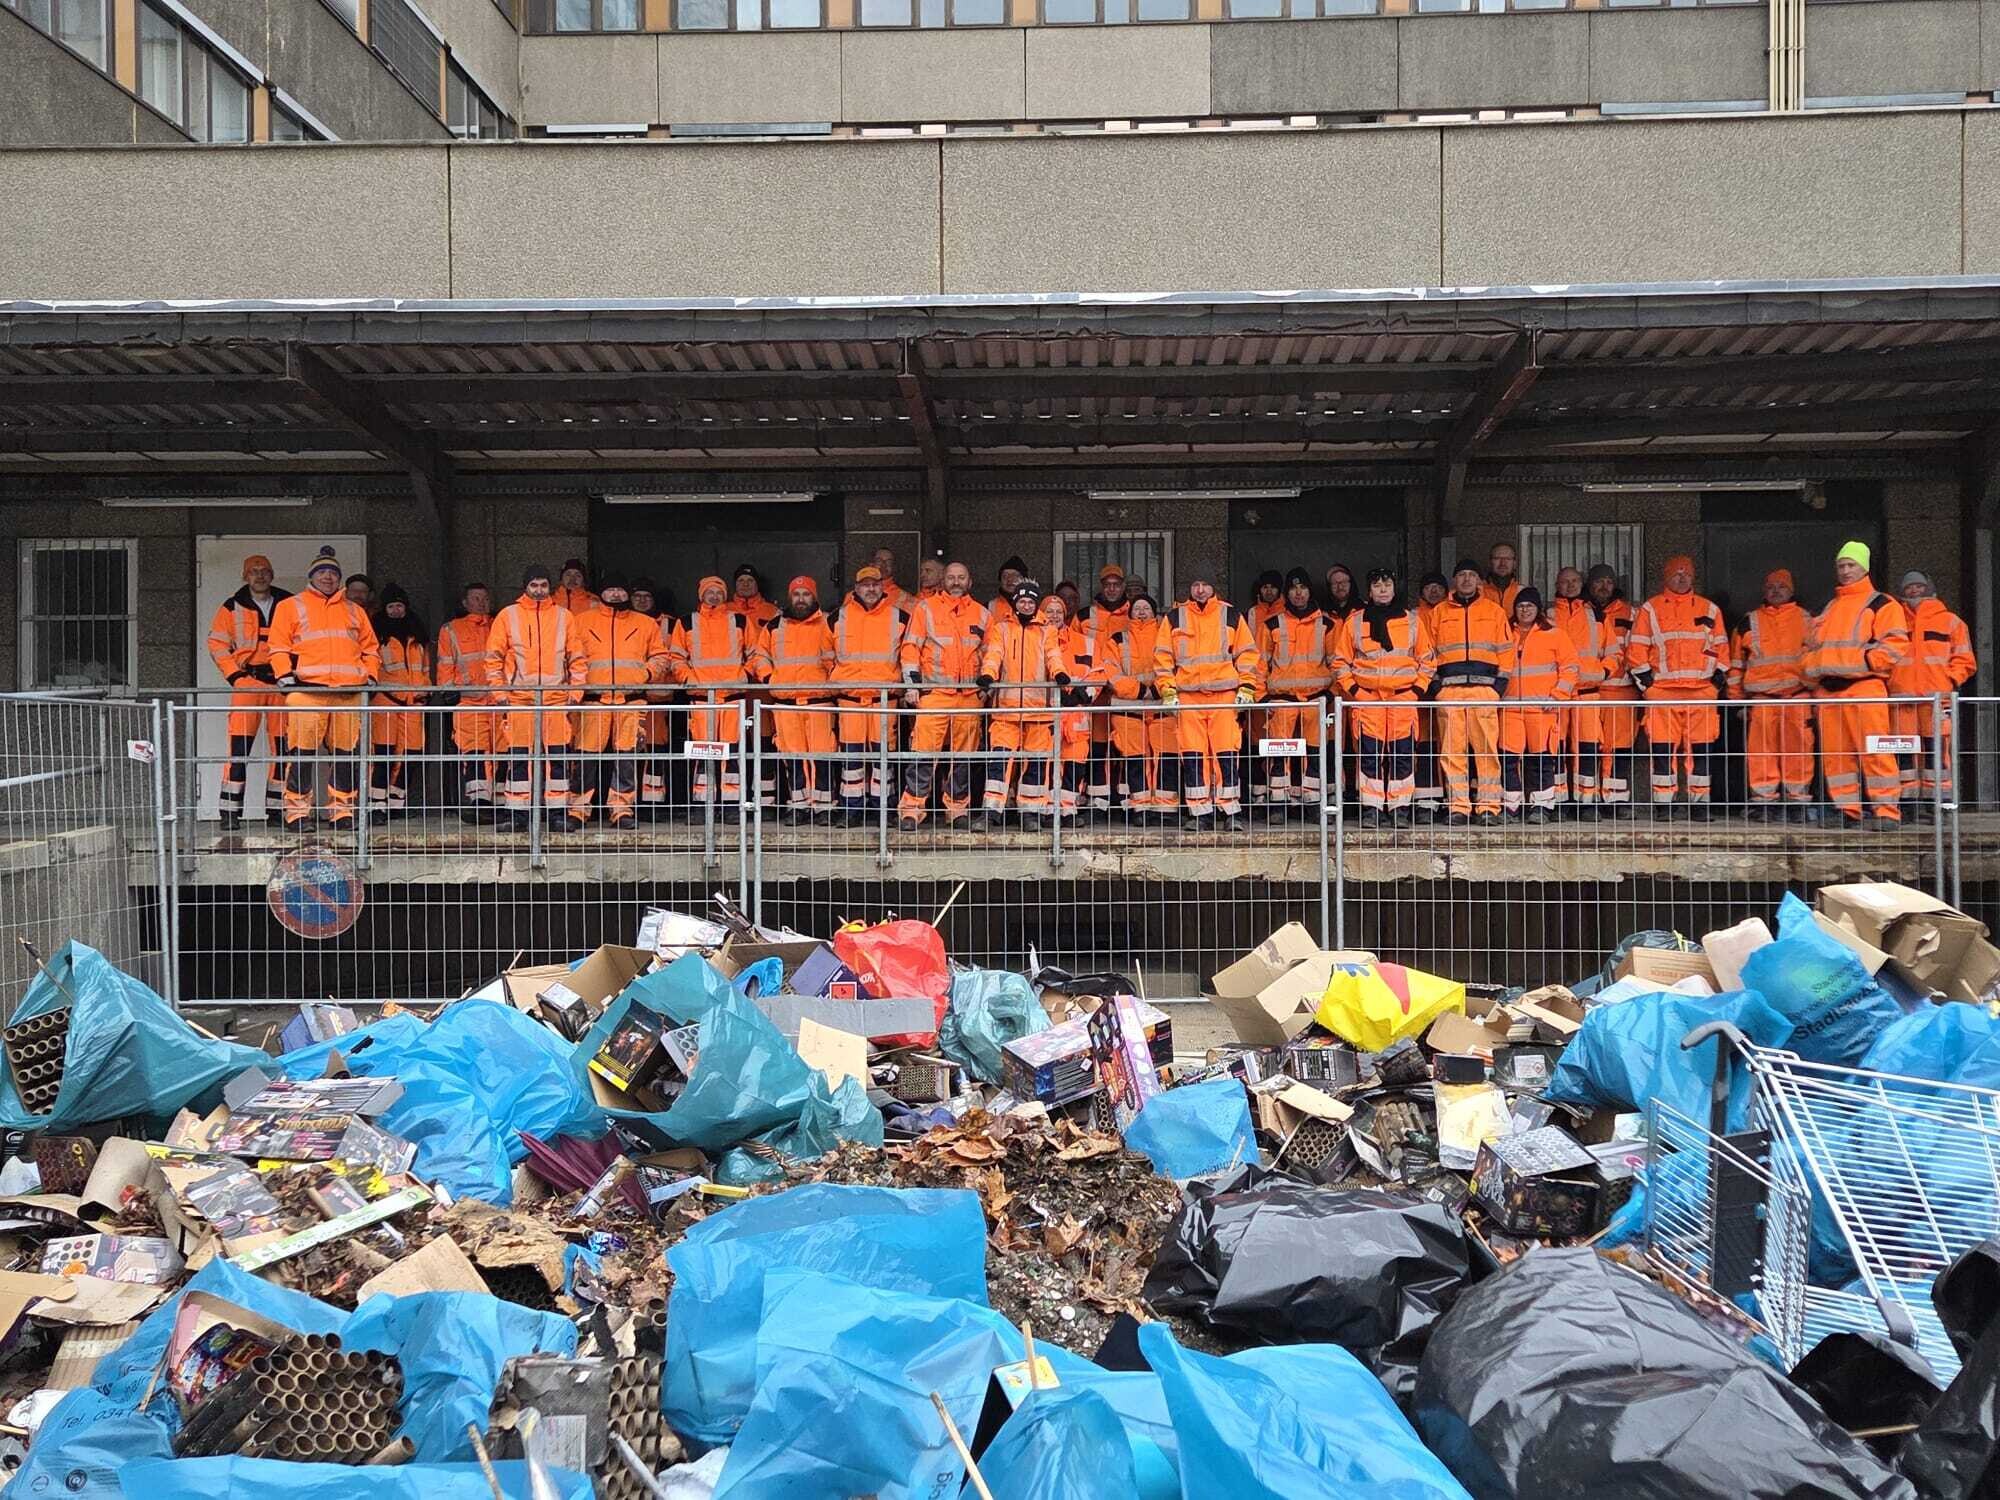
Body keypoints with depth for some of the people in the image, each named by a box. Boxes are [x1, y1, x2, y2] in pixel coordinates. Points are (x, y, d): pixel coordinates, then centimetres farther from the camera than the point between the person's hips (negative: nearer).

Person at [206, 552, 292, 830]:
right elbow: (217, 643, 8)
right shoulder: (232, 608, 9)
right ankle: (230, 812, -7)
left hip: (281, 681, 2)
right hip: (247, 680, -2)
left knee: (283, 747, 3)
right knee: (239, 746, -10)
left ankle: (276, 810, 11)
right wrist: (234, 674, -4)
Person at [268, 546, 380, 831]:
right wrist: (285, 673, -8)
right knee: (302, 752, -7)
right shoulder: (290, 606, 15)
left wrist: (370, 675, 8)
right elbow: (279, 645, 7)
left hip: (349, 691, 3)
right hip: (306, 690, -3)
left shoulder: (354, 611, 25)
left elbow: (370, 648, 24)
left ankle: (341, 809, 8)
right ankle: (297, 810, -2)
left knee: (347, 753, 1)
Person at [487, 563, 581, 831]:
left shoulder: (564, 616, 11)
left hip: (557, 697, 1)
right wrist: (499, 691, 0)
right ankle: (517, 814, 5)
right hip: (519, 698, -1)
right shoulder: (508, 616, 8)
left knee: (558, 756, 0)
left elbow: (576, 656, 10)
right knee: (519, 757, -1)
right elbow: (494, 657, 8)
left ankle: (557, 812, 6)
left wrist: (575, 691, 1)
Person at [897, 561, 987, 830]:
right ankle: (912, 808, -7)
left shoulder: (981, 614, 15)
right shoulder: (926, 608, 6)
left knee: (964, 756, 7)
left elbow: (987, 653, 22)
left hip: (969, 694, 3)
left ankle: (958, 808, 17)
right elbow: (910, 646, 2)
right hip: (933, 691, -3)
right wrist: (912, 682, -7)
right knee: (924, 753, -11)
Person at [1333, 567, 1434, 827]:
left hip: (1404, 697, 0)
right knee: (1368, 754, -4)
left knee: (1403, 754, -2)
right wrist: (1353, 689, -1)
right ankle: (1371, 808, 1)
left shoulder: (1412, 619, 9)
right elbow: (1340, 661, 11)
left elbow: (1428, 659, 12)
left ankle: (1400, 808, 5)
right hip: (1367, 697, 0)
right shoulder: (1355, 621, 8)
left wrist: (1418, 689, 1)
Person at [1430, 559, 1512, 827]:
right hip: (1449, 688, 1)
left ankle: (1488, 807, -2)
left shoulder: (1494, 611, 14)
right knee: (1452, 749, -2)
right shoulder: (1440, 612, 16)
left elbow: (1506, 651, 11)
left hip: (1485, 687, -1)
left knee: (1487, 748, -5)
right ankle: (1457, 807, 1)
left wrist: (1500, 684, 0)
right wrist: (1434, 685, 3)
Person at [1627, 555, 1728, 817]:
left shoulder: (1710, 610, 16)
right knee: (1662, 748, -4)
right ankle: (1663, 802, 1)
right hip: (1662, 691, -2)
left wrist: (1717, 681, 6)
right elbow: (1636, 649, 5)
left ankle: (1700, 802, 7)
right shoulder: (1649, 609, 9)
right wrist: (1645, 682, -3)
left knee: (1701, 748, 0)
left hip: (1702, 691, 2)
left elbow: (1721, 648, 17)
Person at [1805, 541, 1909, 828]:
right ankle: (1848, 811, 9)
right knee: (1834, 754, 3)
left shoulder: (1881, 604, 5)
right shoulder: (1829, 608, 25)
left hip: (1864, 686, -6)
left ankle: (1887, 812, -10)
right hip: (1827, 690, 6)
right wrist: (1813, 673, 11)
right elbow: (1811, 645, 28)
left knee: (1874, 750, -12)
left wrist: (1866, 661, -15)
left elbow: (1896, 643, -5)